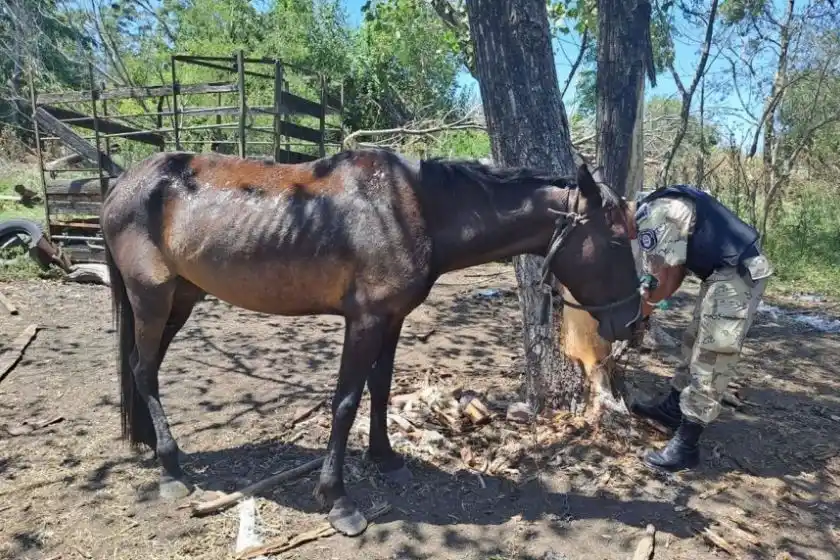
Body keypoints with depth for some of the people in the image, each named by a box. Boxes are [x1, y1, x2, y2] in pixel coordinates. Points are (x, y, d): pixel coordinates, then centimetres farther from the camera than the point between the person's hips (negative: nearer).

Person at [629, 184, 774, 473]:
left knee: (710, 360, -7)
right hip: (725, 273, 11)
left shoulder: (654, 219, -19)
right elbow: (677, 268, 15)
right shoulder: (653, 211, 12)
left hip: (737, 275, -11)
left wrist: (648, 303, 4)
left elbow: (669, 277, -14)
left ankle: (686, 446, 0)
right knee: (694, 343, 20)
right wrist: (649, 298, 8)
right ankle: (671, 408, 35)